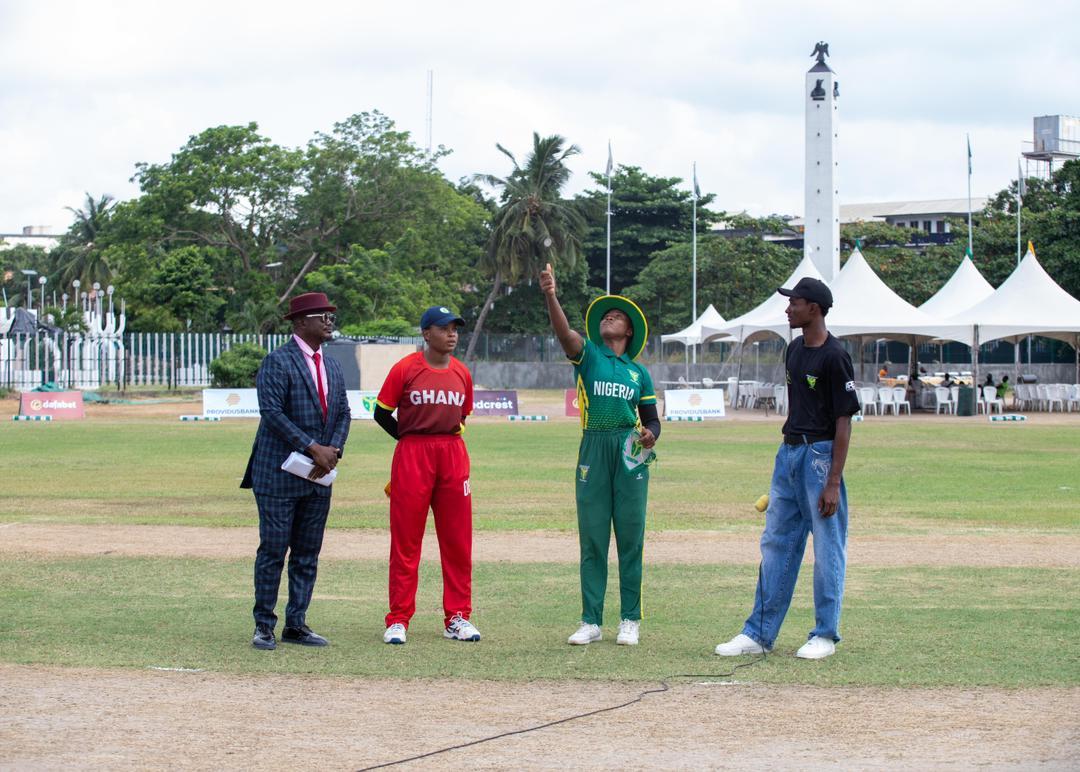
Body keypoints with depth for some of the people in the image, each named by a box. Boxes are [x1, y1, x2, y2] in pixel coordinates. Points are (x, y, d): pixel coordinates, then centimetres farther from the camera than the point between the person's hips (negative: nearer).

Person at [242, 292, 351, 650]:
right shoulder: (277, 362, -9)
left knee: (308, 554, 9)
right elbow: (272, 412, -17)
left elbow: (343, 413, 14)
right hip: (278, 475, -7)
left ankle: (296, 624, 15)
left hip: (318, 477, 7)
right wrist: (313, 448, -19)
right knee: (273, 551, -3)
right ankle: (264, 625, 4)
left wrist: (333, 452, -5)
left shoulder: (332, 367, 15)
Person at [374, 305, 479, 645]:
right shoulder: (405, 369, -3)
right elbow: (382, 413, 2)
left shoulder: (462, 374, 9)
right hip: (411, 456, -4)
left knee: (457, 539, 4)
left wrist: (448, 439, 9)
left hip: (454, 454, 4)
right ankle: (398, 620, 2)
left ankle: (457, 618, 12)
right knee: (405, 539, -2)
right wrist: (412, 442, 4)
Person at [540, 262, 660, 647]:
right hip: (593, 450, -1)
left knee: (630, 539, 2)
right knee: (592, 539, 1)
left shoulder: (639, 373, 15)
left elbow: (652, 418, 18)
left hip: (630, 455, 1)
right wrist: (551, 297, -28)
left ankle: (630, 621, 8)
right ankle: (591, 622, 5)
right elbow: (564, 332, -11)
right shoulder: (587, 355, 9)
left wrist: (649, 435, -6)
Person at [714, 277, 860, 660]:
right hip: (789, 452, 9)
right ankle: (759, 633, 13)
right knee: (776, 542, 9)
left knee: (827, 548, 1)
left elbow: (843, 422, -14)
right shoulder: (795, 350, 12)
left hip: (820, 453, -9)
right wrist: (787, 458, 18)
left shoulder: (834, 357, -13)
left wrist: (833, 482, -18)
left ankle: (825, 634, 9)